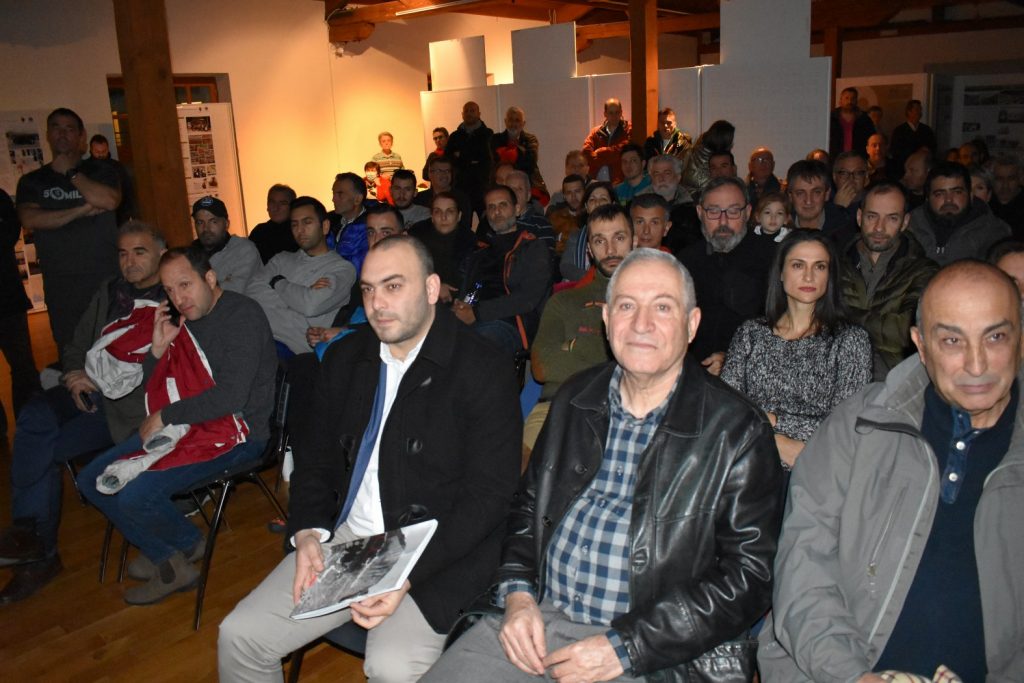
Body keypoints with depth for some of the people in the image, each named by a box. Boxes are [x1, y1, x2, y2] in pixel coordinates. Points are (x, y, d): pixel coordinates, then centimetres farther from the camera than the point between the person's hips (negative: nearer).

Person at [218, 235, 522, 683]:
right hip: (342, 537, 6)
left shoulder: (482, 372, -11)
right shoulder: (345, 357, 9)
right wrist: (307, 533, -4)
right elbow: (314, 456, 14)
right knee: (239, 635, -2)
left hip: (436, 556, -5)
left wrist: (407, 575, -20)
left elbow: (488, 494, -13)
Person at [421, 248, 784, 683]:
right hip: (537, 619, 4)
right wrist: (518, 594, -1)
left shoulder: (737, 431, -8)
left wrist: (625, 648, -15)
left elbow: (748, 576, -10)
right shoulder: (575, 398, 7)